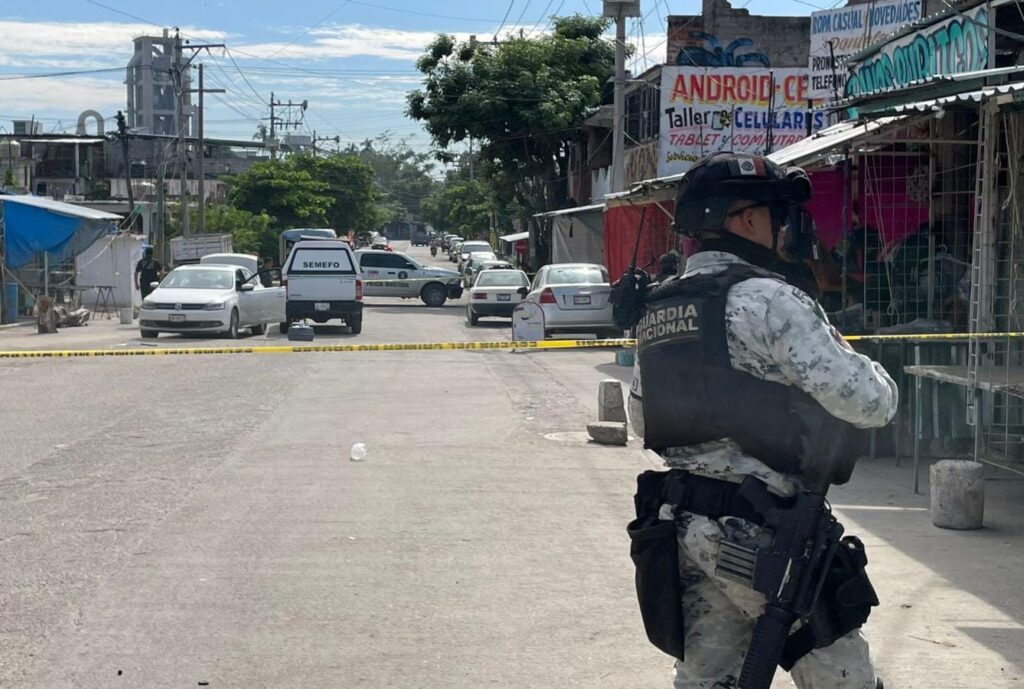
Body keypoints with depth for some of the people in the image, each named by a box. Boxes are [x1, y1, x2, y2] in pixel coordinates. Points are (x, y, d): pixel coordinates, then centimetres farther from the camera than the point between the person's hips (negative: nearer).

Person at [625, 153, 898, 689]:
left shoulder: (655, 310, 10)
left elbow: (640, 418, 23)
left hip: (684, 525, 8)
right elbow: (870, 403, -16)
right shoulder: (766, 299, -14)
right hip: (766, 533, -8)